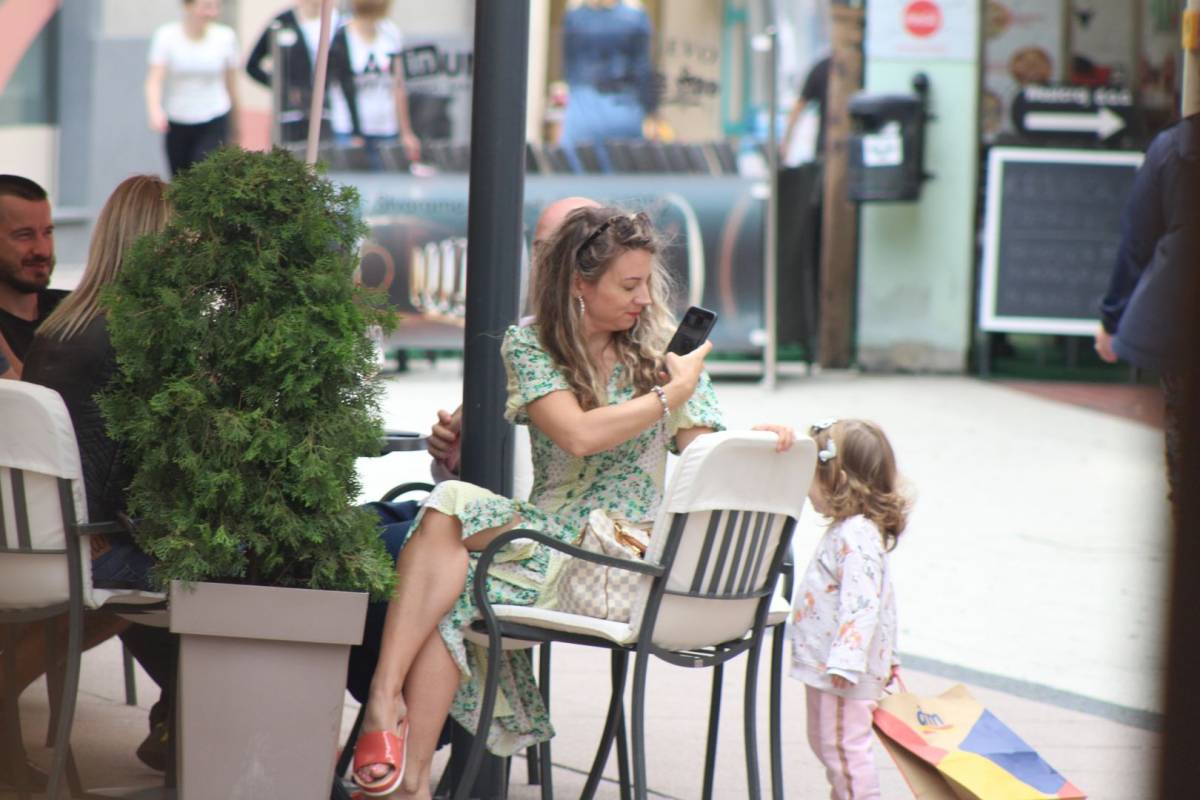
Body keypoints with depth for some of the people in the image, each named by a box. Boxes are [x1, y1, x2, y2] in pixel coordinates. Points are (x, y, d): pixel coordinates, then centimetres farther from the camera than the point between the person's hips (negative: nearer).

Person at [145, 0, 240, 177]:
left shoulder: (226, 37, -4)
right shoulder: (166, 36, -7)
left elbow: (231, 83, 6)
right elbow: (154, 80, -17)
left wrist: (234, 127, 13)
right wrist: (155, 111, -36)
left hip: (214, 123, -1)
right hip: (177, 124, 1)